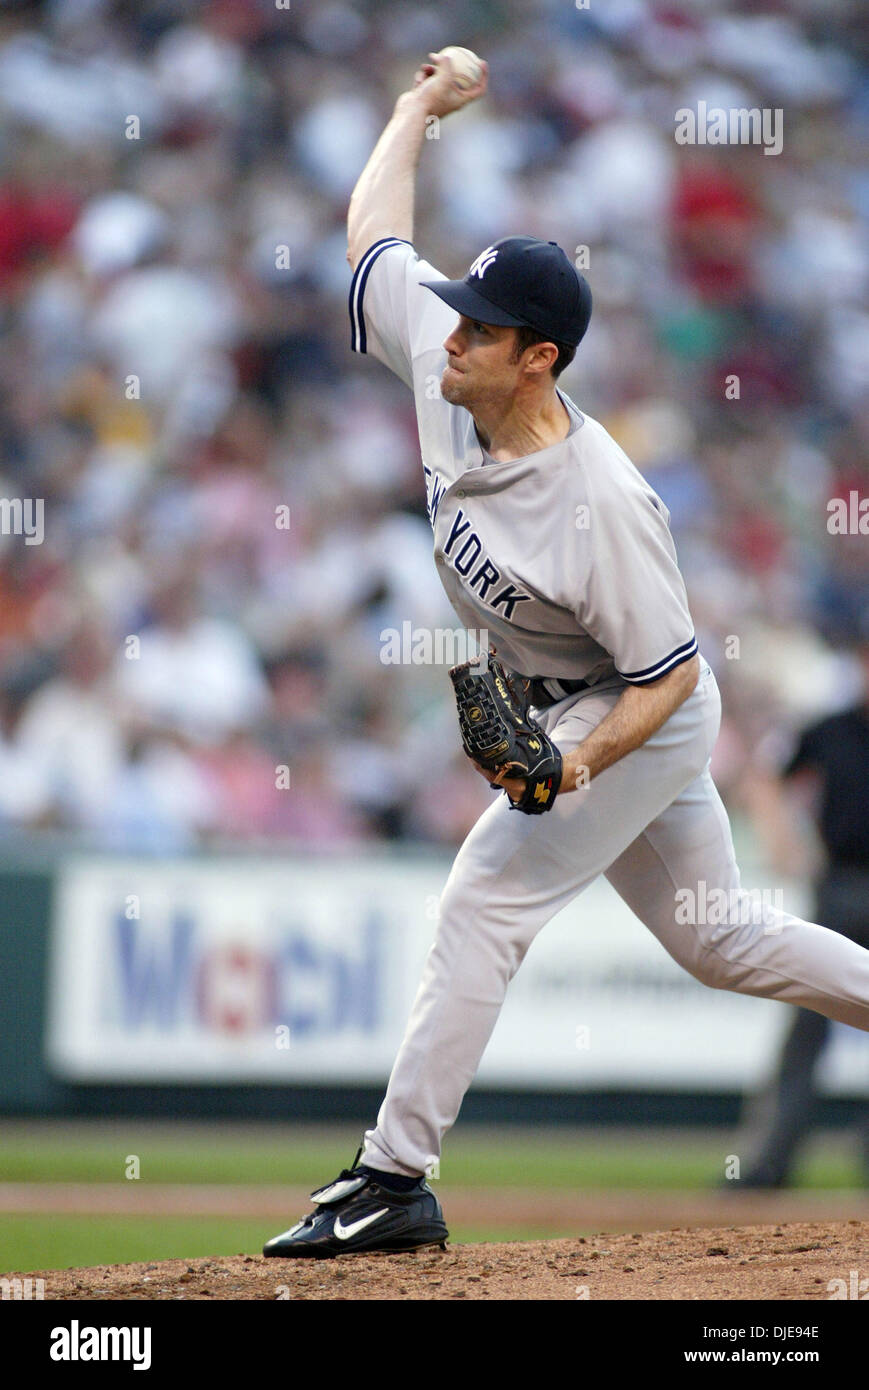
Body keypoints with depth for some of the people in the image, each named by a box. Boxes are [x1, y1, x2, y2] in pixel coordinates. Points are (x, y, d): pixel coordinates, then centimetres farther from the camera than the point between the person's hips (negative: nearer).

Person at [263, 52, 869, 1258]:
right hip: (573, 718, 9)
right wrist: (421, 106, 10)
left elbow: (668, 675, -25)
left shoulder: (602, 505, -33)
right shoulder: (439, 358, -13)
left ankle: (395, 1179, -11)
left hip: (646, 720, -9)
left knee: (481, 907, -14)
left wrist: (581, 763, -37)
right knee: (721, 943, 16)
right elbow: (373, 228, 2)